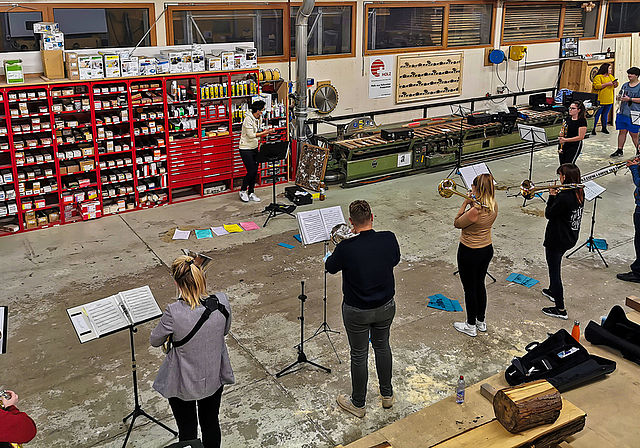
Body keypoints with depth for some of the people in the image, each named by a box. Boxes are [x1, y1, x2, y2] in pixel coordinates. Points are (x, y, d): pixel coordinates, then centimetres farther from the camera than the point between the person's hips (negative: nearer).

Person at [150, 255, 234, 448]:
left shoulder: (174, 312, -31)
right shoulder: (222, 302, -21)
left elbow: (155, 341, -11)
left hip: (183, 385, -3)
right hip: (215, 378, 3)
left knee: (187, 431, 20)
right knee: (211, 424, 26)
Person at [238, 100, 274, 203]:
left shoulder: (257, 119, 8)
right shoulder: (248, 119, -18)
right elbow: (251, 135, -22)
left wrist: (264, 132, 1)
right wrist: (265, 132, -21)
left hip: (254, 148, 8)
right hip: (246, 149, -8)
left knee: (255, 171, 6)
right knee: (251, 171, -10)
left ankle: (251, 193, 15)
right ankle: (243, 191, 9)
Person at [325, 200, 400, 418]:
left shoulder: (346, 248, -26)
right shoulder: (389, 239, -15)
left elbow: (330, 268, -6)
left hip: (357, 311, -4)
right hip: (386, 306, 4)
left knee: (359, 355, 13)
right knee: (382, 346, 25)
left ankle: (358, 404, 32)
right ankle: (387, 394, 42)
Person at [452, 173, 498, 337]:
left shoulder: (475, 211, -30)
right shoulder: (493, 207, -6)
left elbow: (457, 223, -14)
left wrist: (465, 203, -13)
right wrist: (473, 203, 0)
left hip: (469, 253, -8)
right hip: (487, 250, 8)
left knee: (470, 289, 8)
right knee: (480, 285, 22)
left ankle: (471, 326, 23)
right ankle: (481, 321, 36)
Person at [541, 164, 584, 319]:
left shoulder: (564, 198, -29)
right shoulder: (579, 193, -1)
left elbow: (549, 214, -18)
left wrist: (552, 197, -9)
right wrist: (557, 196, -2)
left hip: (556, 240, -10)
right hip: (570, 238, 10)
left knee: (554, 272, 1)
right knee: (554, 267, 30)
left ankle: (560, 309, 8)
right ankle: (552, 291, 51)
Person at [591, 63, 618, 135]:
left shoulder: (611, 76, 16)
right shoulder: (598, 77, -8)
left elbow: (616, 85, 23)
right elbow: (597, 86, -20)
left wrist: (615, 83, -1)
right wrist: (607, 84, -22)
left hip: (609, 100, 7)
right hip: (600, 101, -7)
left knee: (605, 114, 13)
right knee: (597, 115, -4)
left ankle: (604, 128, 23)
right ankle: (593, 129, 1)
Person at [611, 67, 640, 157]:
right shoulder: (625, 85, 15)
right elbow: (619, 95, 23)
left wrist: (630, 99, -17)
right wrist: (619, 97, 1)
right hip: (622, 112, 6)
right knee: (622, 131, 9)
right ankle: (619, 150, 17)